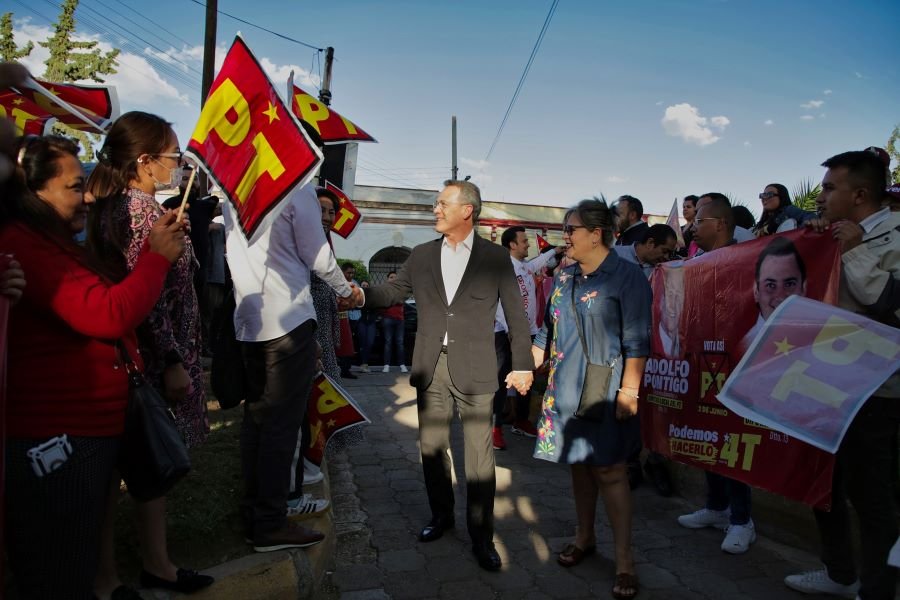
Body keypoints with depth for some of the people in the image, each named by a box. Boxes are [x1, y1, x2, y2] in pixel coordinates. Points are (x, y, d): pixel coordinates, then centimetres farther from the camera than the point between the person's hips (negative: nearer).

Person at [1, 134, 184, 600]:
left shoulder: (56, 245, 17)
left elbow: (115, 303, 17)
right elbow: (109, 315, -26)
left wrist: (155, 249, 5)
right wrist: (157, 257, -12)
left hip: (87, 430, 11)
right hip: (52, 438, -10)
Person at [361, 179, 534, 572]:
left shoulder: (496, 257, -1)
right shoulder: (421, 255, 9)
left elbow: (516, 314, 1)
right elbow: (393, 291, 10)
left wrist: (522, 365, -2)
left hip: (474, 370, -3)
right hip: (431, 368, 4)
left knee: (479, 457, 1)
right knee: (432, 447, 14)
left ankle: (481, 536, 15)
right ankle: (441, 515, 34)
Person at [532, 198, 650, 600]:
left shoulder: (626, 276, -10)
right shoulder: (563, 278, 9)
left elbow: (637, 341, -13)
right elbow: (548, 331, 15)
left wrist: (628, 391, -17)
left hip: (605, 391, -6)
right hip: (565, 389, 6)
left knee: (609, 471, -1)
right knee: (579, 465, 15)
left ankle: (624, 559, 13)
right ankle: (584, 537, 32)